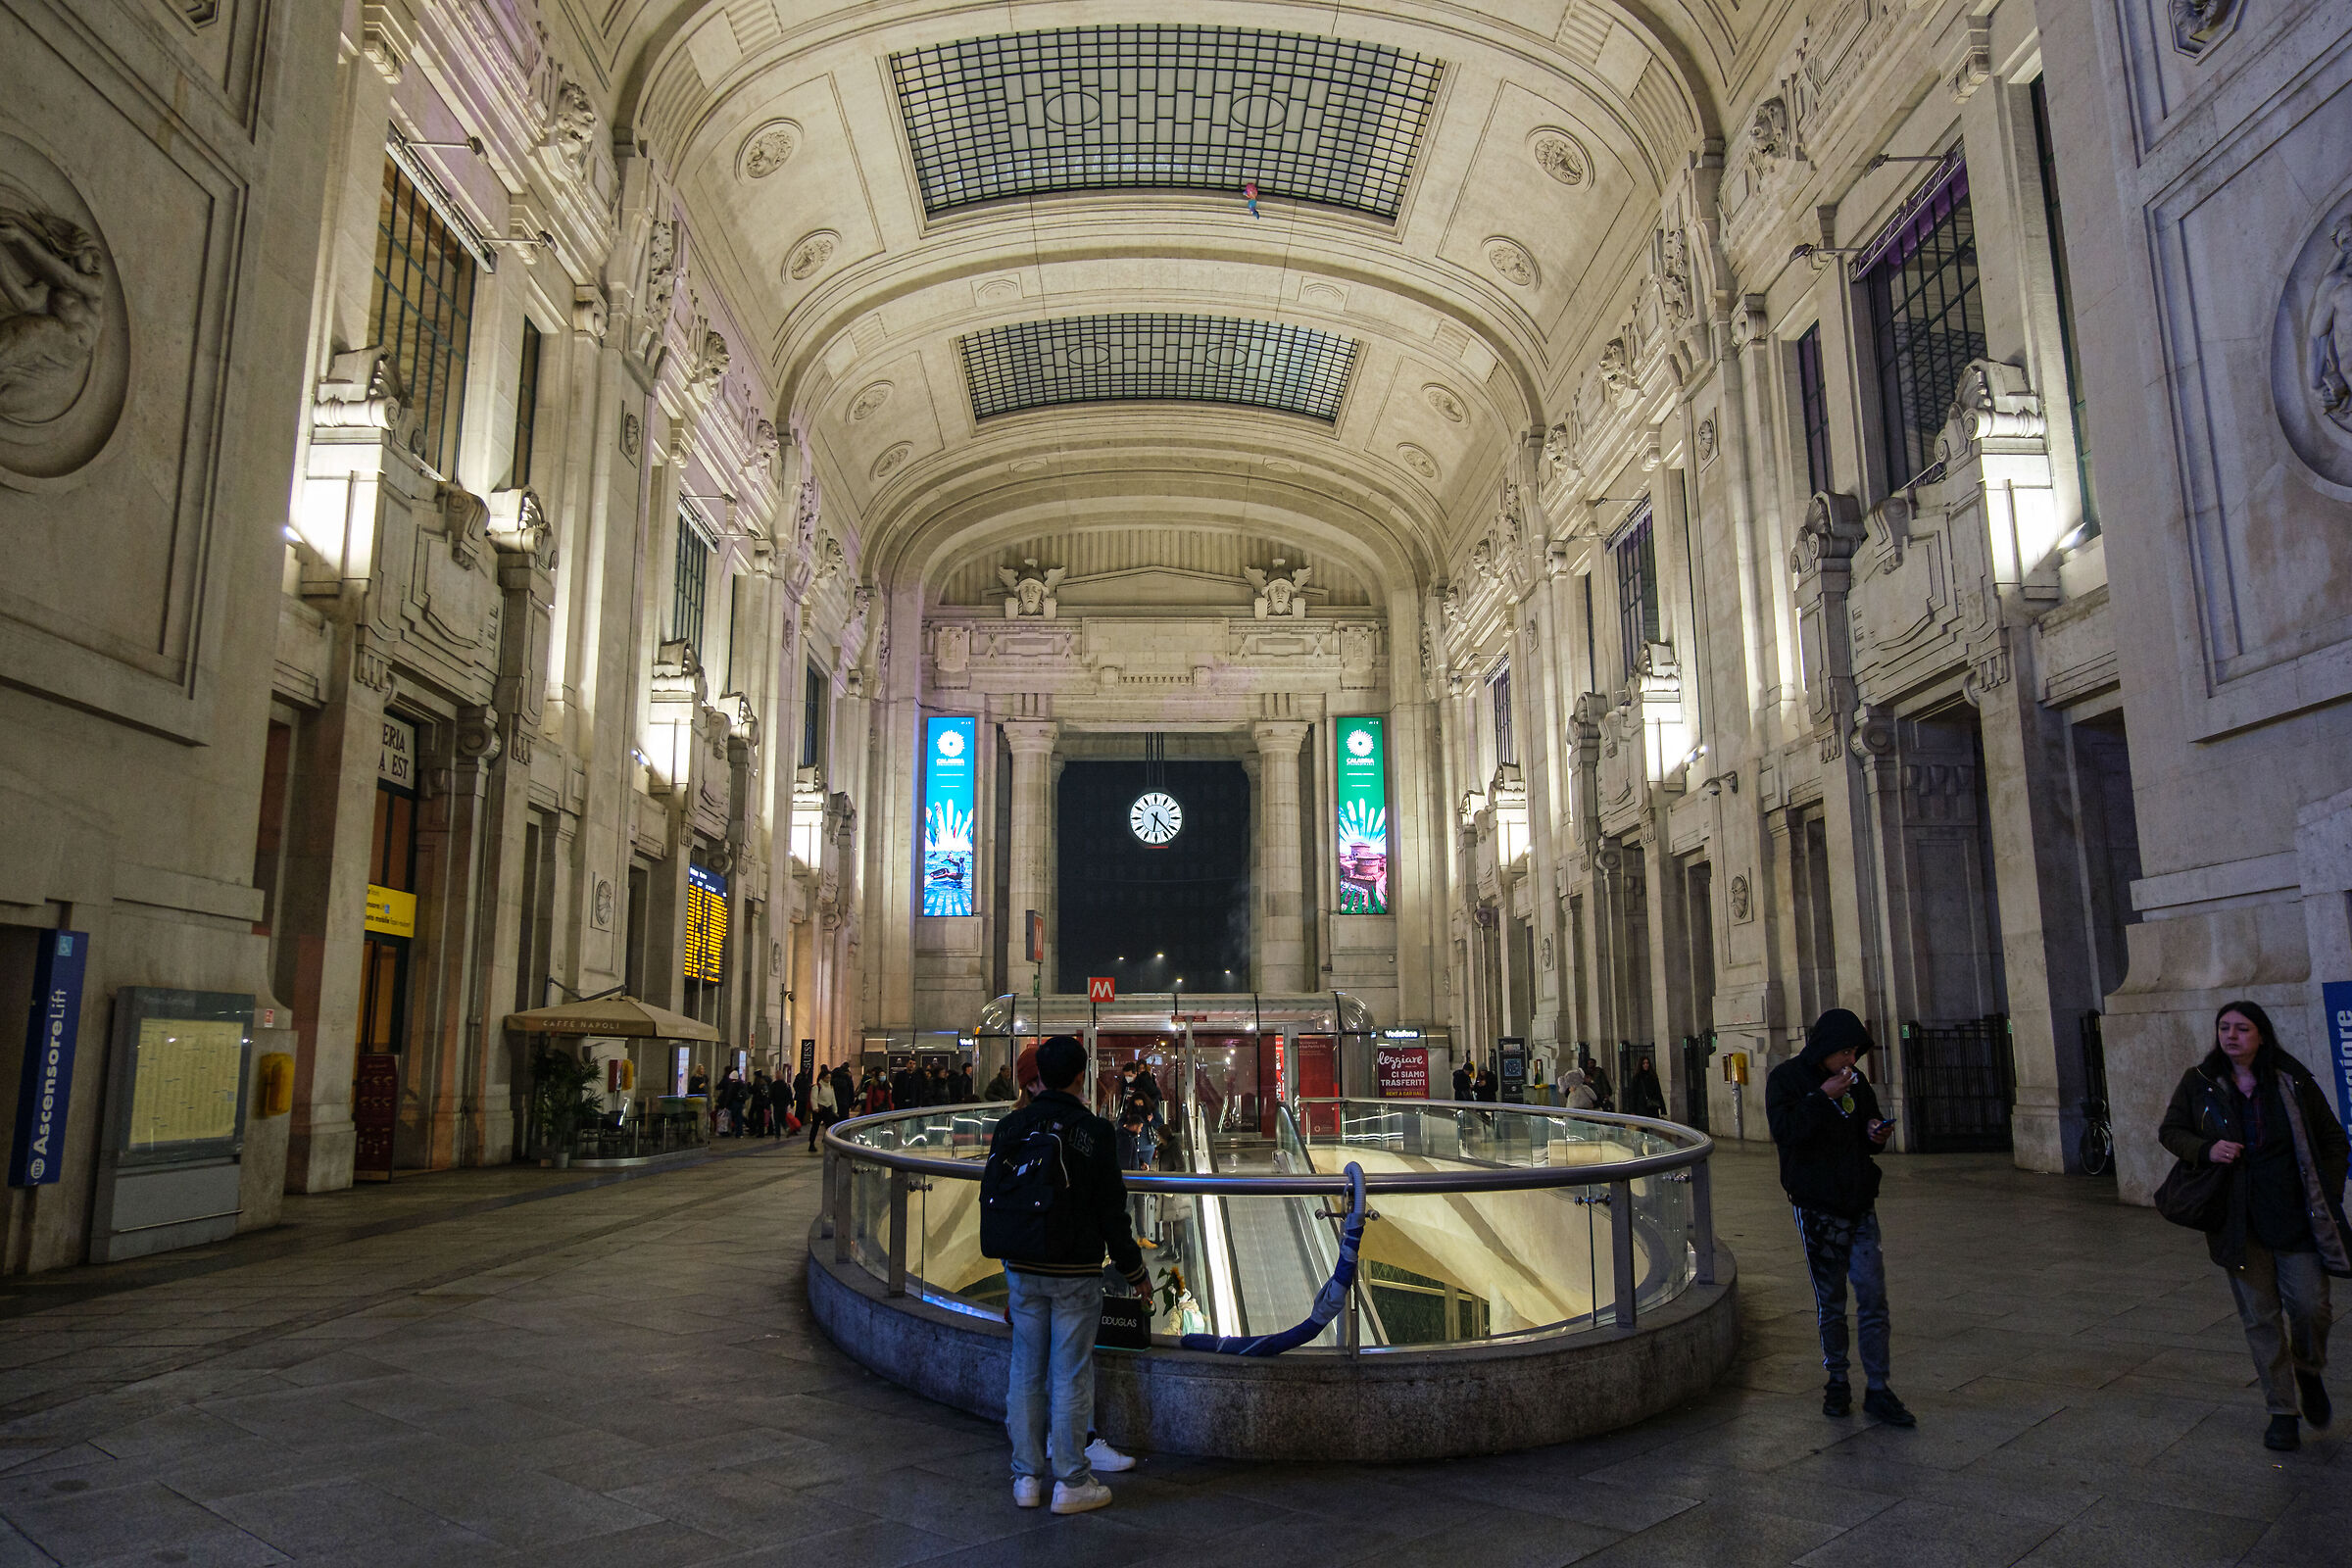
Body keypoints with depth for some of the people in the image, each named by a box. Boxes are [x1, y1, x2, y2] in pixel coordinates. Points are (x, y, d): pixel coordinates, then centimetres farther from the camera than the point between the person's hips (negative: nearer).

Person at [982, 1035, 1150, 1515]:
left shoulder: (1010, 1128, 0)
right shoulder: (1094, 1132, -11)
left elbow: (991, 1198, 7)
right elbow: (1111, 1211, -8)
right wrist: (1135, 1271, 4)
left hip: (1022, 1271, 4)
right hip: (1077, 1272, -4)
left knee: (1026, 1372, 12)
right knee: (1071, 1376, 3)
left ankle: (1027, 1478, 19)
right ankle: (1071, 1483, 10)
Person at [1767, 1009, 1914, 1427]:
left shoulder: (1855, 1081, 10)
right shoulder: (1786, 1078, -6)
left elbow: (1864, 1138, 20)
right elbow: (1784, 1130, -20)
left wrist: (1876, 1136, -3)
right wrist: (1822, 1097, -24)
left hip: (1859, 1202, 4)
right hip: (1816, 1204, -4)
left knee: (1874, 1296, -1)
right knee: (1830, 1301, 6)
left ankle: (1878, 1390, 7)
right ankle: (1837, 1382, 21)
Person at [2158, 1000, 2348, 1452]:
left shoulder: (2293, 1083, -1)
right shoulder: (2199, 1083, 1)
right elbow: (2170, 1131, 9)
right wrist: (2206, 1150, -11)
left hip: (2296, 1215, 0)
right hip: (2238, 1221, 1)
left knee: (2310, 1305, -3)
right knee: (2259, 1318, 4)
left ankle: (2309, 1373, 30)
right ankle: (2283, 1411, 16)